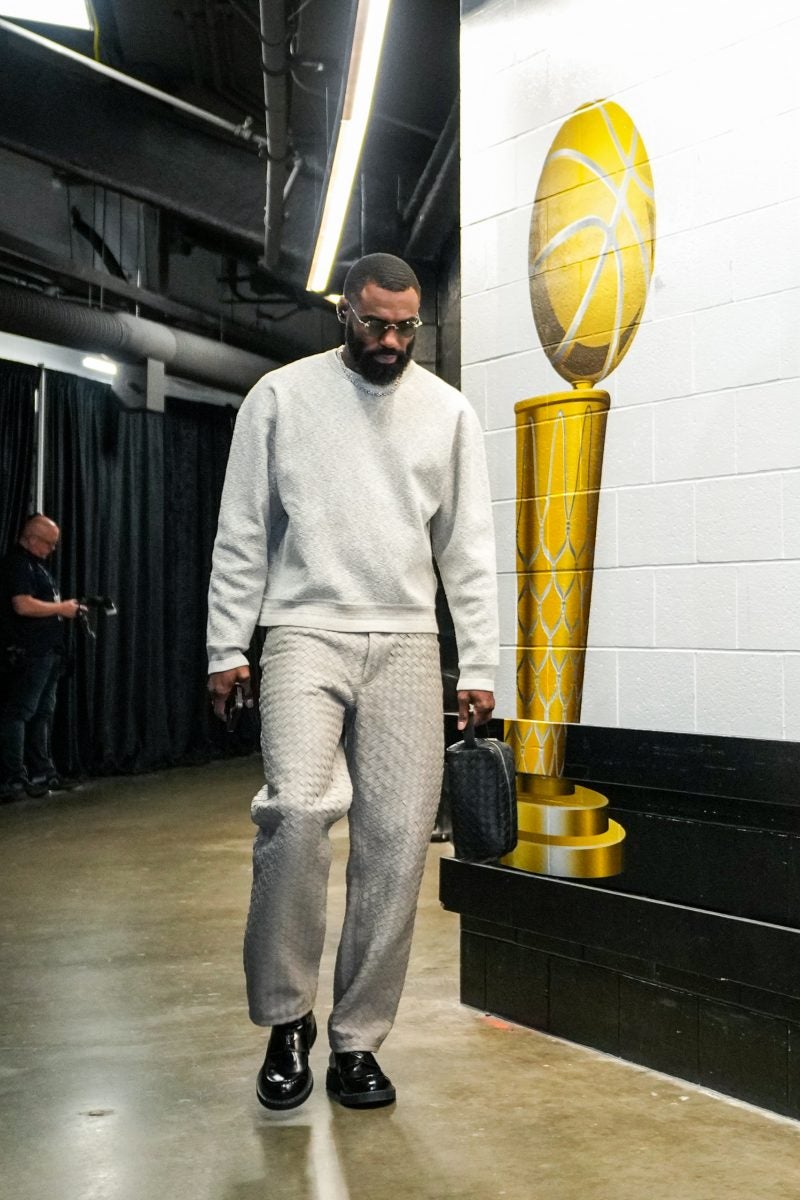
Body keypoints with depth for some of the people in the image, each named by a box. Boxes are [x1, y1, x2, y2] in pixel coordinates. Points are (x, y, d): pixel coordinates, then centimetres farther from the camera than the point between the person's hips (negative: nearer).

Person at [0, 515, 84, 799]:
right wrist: (61, 608, -14)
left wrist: (66, 607, 12)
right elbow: (23, 605, -24)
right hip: (27, 654, -11)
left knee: (42, 714, 13)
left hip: (46, 653, 11)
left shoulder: (34, 564, 20)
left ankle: (41, 773, 20)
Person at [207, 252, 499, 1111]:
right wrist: (226, 646, -1)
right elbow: (241, 533, 5)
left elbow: (469, 548, 9)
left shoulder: (448, 412, 10)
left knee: (397, 843, -2)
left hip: (406, 645, 3)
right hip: (307, 633, -2)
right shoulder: (281, 396, 5)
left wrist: (479, 665, 3)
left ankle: (356, 1040, 13)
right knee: (297, 809, -23)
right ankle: (285, 1019, -2)